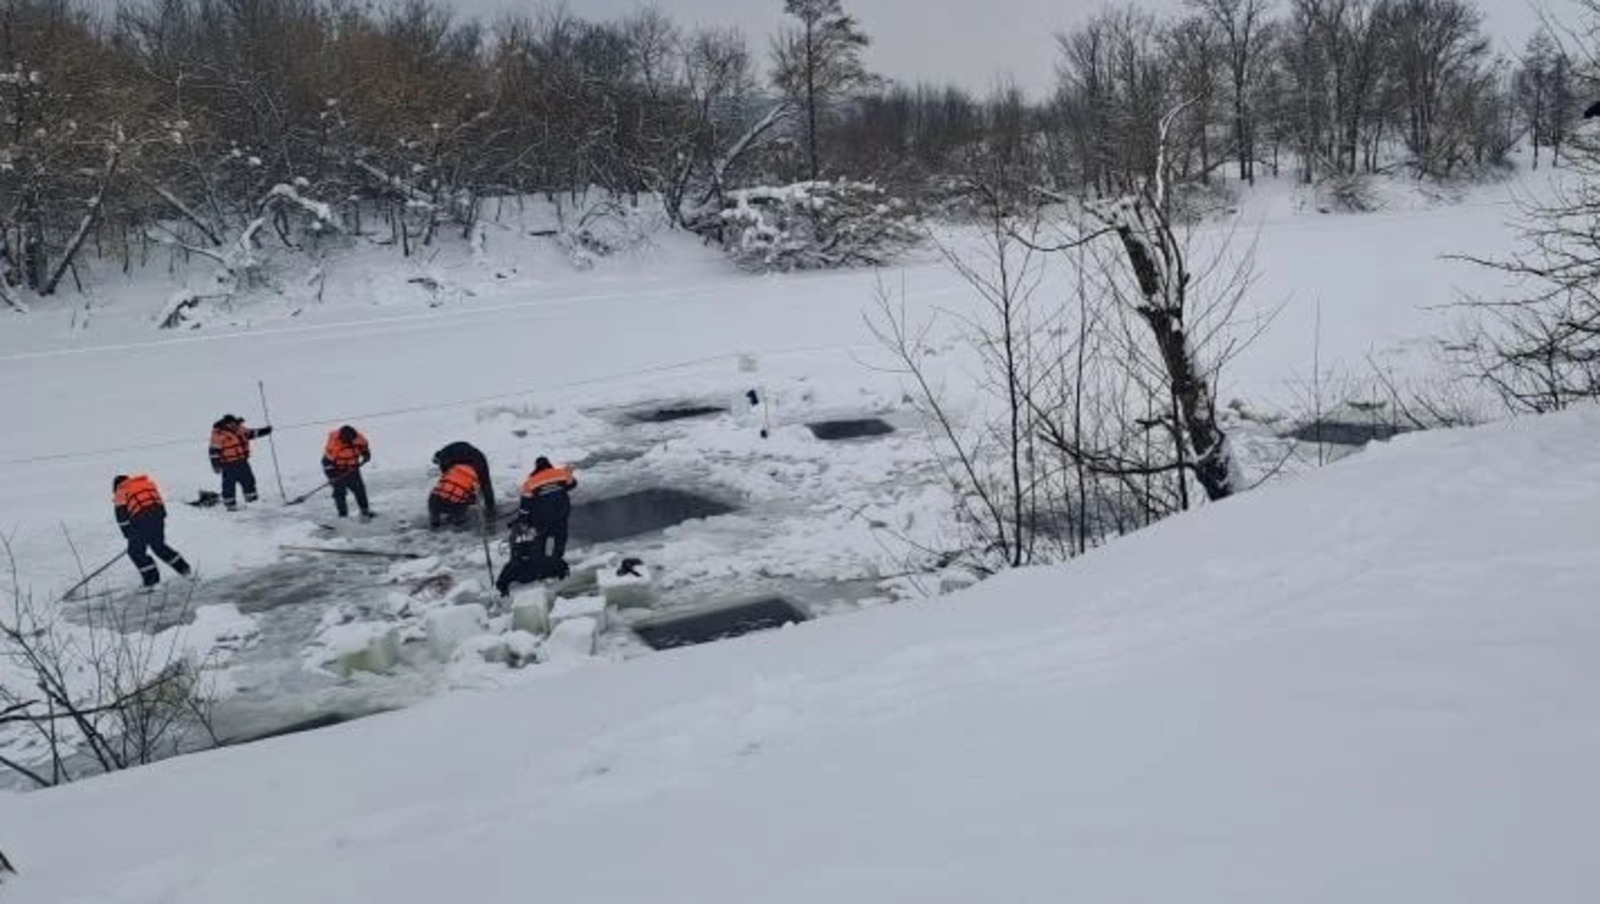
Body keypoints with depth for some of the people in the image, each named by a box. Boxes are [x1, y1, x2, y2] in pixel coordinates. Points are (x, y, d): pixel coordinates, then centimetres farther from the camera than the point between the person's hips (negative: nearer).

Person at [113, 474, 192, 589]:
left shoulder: (121, 493, 17)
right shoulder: (147, 482, 30)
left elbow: (122, 518, 11)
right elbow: (159, 500, 22)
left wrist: (129, 536, 16)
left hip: (140, 519, -5)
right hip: (158, 513, 5)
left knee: (136, 551, 9)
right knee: (159, 546, 23)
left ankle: (152, 578, 1)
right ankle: (184, 569, 22)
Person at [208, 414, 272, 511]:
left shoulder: (239, 430, 6)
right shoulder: (218, 434, -14)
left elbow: (251, 433, 19)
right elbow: (214, 451, -13)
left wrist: (265, 431, 11)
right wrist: (216, 464, -15)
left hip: (242, 462, 7)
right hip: (228, 465, -7)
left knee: (248, 480, 14)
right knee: (229, 484, -1)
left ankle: (252, 499, 27)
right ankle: (229, 503, 8)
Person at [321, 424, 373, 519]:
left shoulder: (358, 438, -16)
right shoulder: (333, 444, -30)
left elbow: (364, 446, 8)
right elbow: (327, 460, -23)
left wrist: (366, 454, -9)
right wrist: (331, 476, -25)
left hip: (352, 468, 5)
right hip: (337, 470, -5)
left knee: (359, 489, 9)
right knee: (339, 492, -6)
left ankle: (365, 511, 24)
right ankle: (343, 515, 5)